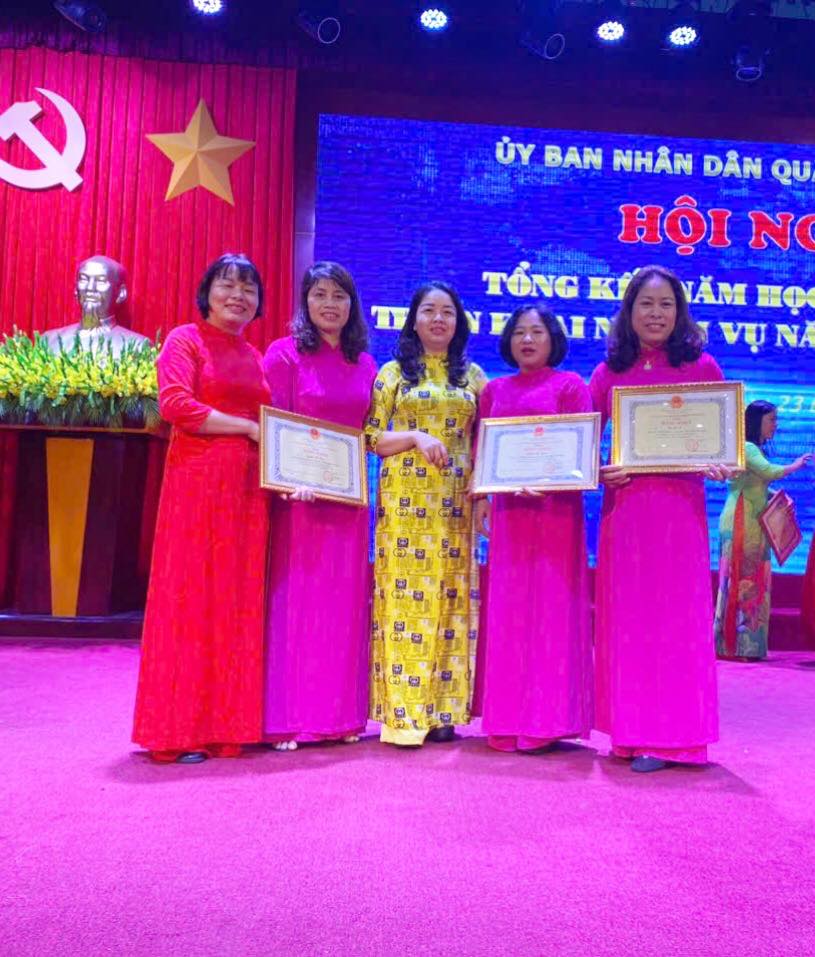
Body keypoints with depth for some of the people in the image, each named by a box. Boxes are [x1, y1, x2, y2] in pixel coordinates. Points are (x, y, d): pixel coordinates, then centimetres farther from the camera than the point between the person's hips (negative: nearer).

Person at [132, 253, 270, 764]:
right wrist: (247, 427, -10)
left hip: (248, 485, 6)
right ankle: (179, 728, 6)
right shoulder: (185, 339, 2)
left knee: (239, 601, 5)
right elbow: (176, 403, -12)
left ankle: (226, 722, 14)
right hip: (197, 480, -6)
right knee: (191, 597, -3)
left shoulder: (255, 356, 20)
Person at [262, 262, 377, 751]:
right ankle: (287, 717, 10)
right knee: (295, 600, 0)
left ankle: (340, 712, 20)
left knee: (344, 603, 8)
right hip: (300, 494, -5)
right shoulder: (285, 353, -2)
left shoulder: (364, 363, 12)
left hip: (348, 499, 5)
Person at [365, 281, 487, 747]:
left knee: (451, 597, 3)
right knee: (404, 596, -5)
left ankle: (443, 710, 12)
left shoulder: (472, 375, 13)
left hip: (455, 502, 2)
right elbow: (371, 438, 2)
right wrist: (415, 436, -14)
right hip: (405, 501, -2)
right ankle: (403, 713, 3)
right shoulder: (393, 372, 7)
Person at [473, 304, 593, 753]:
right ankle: (509, 717, 15)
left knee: (551, 604, -1)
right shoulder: (494, 389, 16)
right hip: (507, 506, 4)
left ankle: (547, 716, 7)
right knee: (507, 608, 5)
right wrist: (480, 500, 1)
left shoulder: (570, 385, 4)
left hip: (554, 506, -4)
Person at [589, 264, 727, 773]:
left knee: (676, 616, 1)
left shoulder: (701, 367, 5)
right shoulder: (608, 373, 9)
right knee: (624, 617, 6)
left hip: (680, 504, -2)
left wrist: (721, 464, -14)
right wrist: (598, 470, -8)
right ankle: (631, 731, 18)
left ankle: (671, 736, 11)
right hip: (623, 505, 2)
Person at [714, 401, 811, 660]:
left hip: (754, 526, 9)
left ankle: (748, 646, 11)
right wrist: (795, 465, -7)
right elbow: (770, 471, -23)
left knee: (753, 584, 7)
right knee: (739, 581, -8)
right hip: (740, 524, -9)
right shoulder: (746, 448, -9)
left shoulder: (754, 450, 19)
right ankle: (732, 646, -4)